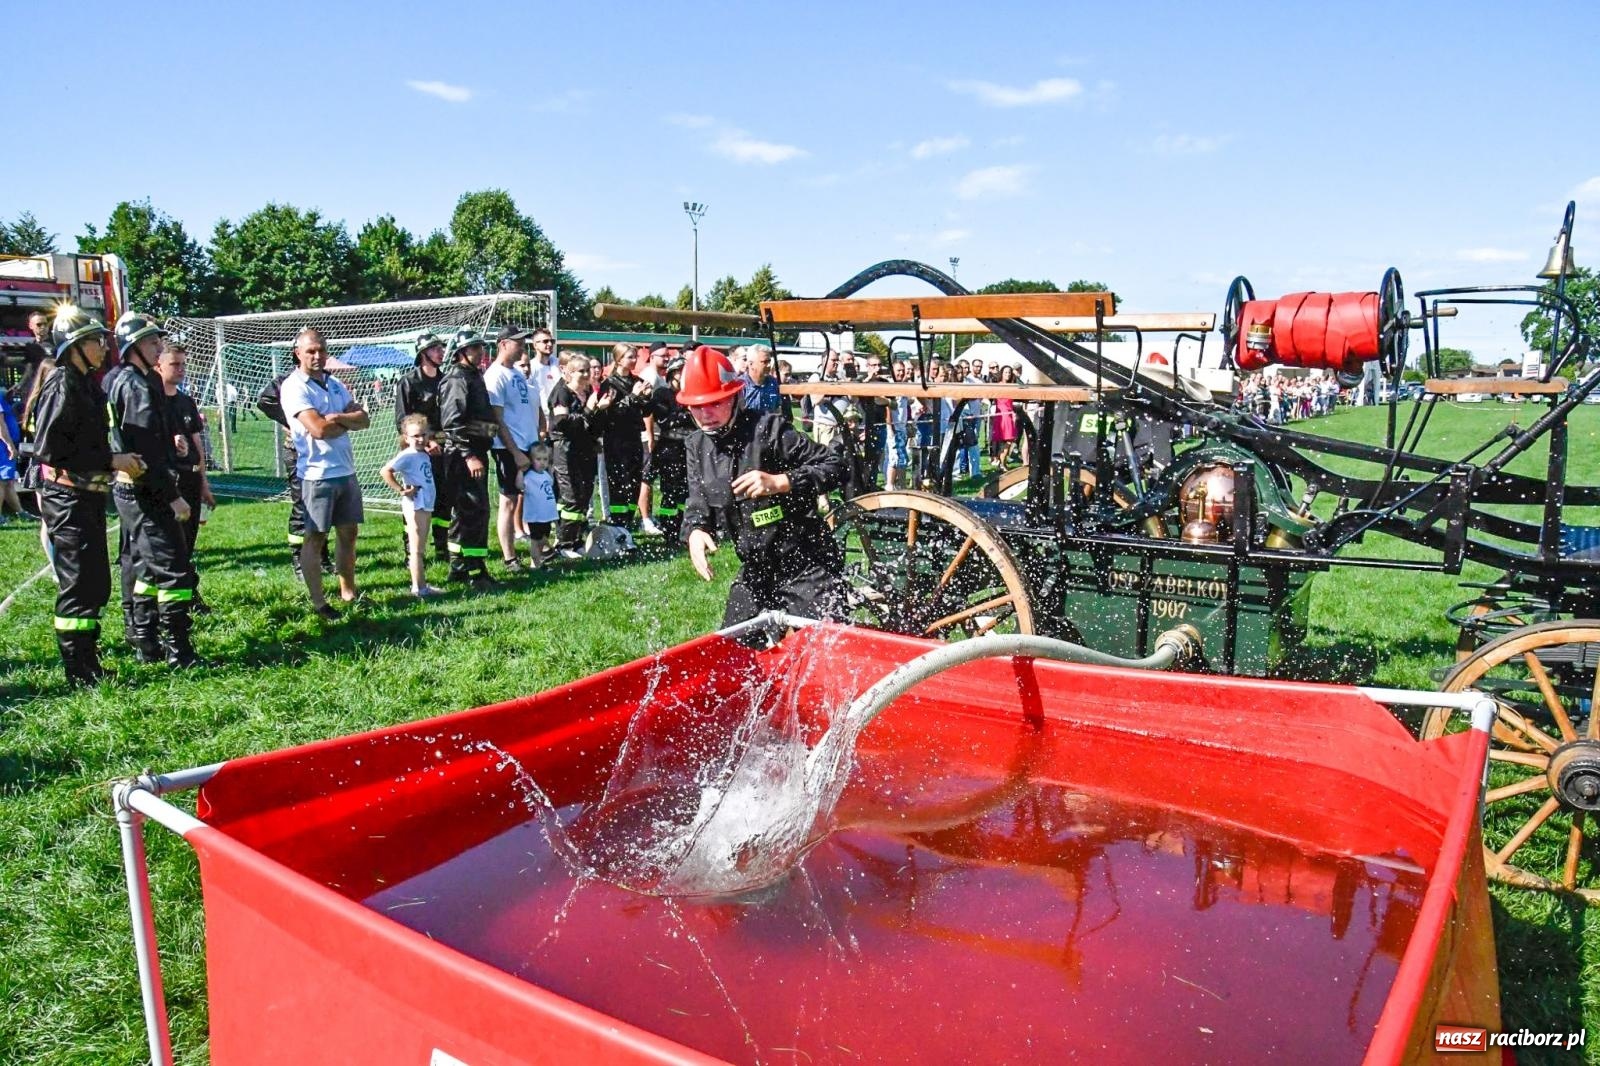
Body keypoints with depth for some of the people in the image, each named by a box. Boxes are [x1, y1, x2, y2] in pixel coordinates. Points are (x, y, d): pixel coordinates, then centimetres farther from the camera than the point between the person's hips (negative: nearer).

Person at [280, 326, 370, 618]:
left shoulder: (335, 384, 12)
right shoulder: (294, 386, -10)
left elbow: (364, 419, 3)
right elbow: (318, 429, -21)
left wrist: (336, 418, -15)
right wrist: (348, 422, -4)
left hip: (346, 471, 7)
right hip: (318, 474, -7)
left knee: (349, 532, 14)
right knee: (315, 538, 1)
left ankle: (348, 591, 26)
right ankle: (318, 602, 7)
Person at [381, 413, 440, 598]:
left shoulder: (424, 454, 9)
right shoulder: (408, 456, -15)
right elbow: (385, 471, -22)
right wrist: (401, 489, -19)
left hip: (426, 505, 9)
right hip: (415, 506, -9)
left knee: (421, 549, 15)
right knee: (417, 550, -3)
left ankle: (422, 585, 24)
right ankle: (418, 588, 3)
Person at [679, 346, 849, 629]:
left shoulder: (767, 428, -17)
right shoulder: (698, 444, 5)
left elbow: (835, 466, -17)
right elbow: (699, 502, 9)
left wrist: (779, 482, -29)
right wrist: (695, 531, -15)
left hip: (808, 568, -7)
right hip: (755, 570, 7)